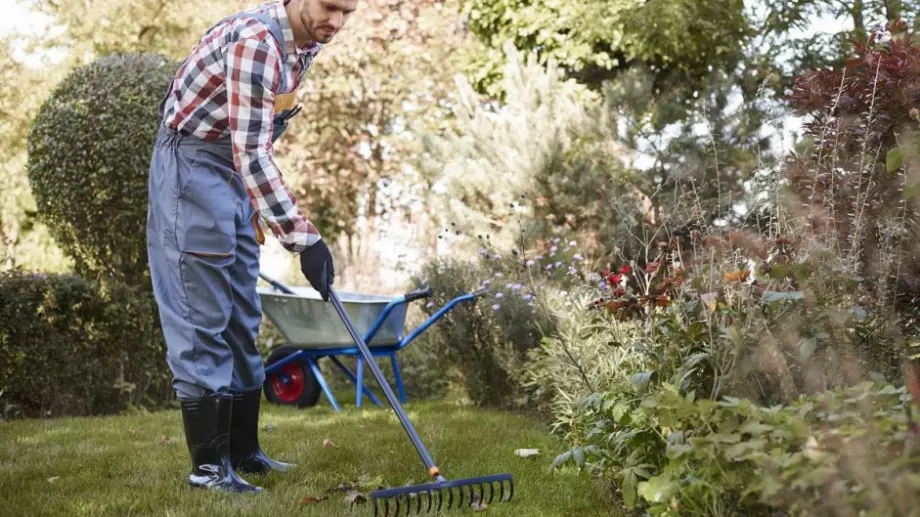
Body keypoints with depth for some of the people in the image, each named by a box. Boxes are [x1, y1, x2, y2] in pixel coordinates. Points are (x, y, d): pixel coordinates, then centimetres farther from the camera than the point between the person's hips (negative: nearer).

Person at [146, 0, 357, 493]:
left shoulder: (307, 40, 3)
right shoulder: (256, 41, -26)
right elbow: (252, 154, -30)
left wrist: (253, 207, 19)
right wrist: (304, 238, -31)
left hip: (236, 172, 9)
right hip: (192, 162, -9)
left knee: (242, 317, 11)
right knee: (203, 315, -8)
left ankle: (243, 451, 19)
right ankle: (208, 464, -2)